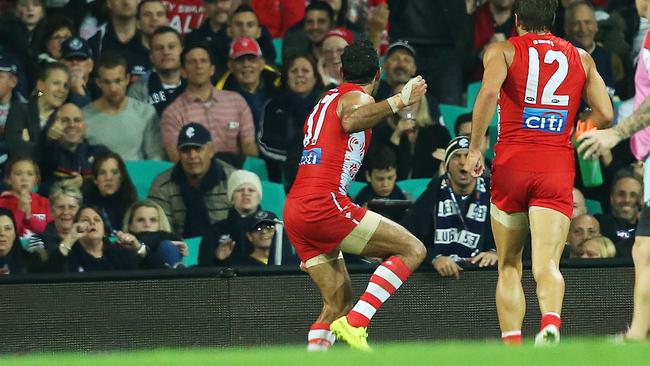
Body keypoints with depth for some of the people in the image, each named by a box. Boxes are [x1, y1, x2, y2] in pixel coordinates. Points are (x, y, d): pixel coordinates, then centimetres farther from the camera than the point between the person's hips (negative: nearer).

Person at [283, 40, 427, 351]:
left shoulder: (326, 99, 26)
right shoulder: (357, 97, 0)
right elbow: (351, 121, -25)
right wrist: (397, 102, -30)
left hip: (294, 209, 9)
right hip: (323, 204, -9)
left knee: (338, 301, 13)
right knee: (412, 250, -8)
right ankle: (354, 324, -19)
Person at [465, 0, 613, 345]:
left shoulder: (502, 51, 7)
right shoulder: (581, 57, 15)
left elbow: (489, 91, -13)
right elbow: (604, 114, 11)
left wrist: (474, 148, -8)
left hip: (511, 163, -1)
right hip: (557, 168, 1)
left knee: (509, 266, 14)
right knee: (547, 264, -11)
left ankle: (511, 344, 4)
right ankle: (551, 321, -41)